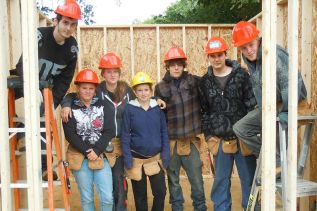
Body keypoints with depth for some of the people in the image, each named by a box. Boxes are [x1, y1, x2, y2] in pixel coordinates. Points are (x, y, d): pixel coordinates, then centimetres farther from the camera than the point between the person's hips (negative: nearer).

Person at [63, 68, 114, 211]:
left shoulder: (102, 107, 6)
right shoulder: (71, 108, 1)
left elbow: (108, 132, -2)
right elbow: (70, 135, -7)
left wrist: (96, 151, -13)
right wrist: (87, 151, -14)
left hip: (101, 156, 1)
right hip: (80, 158, -1)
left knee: (108, 198, -3)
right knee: (86, 198, 7)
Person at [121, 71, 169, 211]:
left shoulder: (158, 108, -1)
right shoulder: (129, 109, -7)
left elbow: (164, 133, 2)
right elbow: (125, 136, -5)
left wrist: (165, 156, -4)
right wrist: (127, 159, -10)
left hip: (156, 158, 1)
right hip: (137, 159, -1)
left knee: (161, 192, -1)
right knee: (140, 195, 11)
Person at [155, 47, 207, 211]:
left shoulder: (194, 81, 0)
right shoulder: (161, 87, -2)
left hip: (191, 139, 0)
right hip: (171, 140, 0)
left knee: (197, 179, 6)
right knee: (173, 180, 12)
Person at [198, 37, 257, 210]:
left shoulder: (241, 75, -3)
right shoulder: (205, 82, 5)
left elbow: (252, 105, -3)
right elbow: (204, 111, 10)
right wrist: (208, 134, 4)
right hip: (219, 139, 2)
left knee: (248, 178, 7)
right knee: (221, 180, 12)